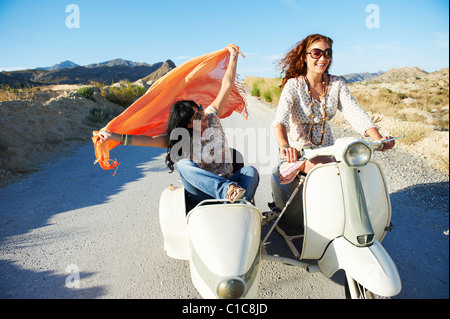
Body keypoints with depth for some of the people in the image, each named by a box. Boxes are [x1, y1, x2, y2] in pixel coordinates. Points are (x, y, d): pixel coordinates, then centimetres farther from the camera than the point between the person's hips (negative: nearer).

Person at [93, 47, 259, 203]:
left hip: (228, 181, 2)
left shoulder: (211, 116, 5)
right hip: (201, 193, -2)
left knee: (250, 171, -25)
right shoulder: (179, 138, -1)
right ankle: (228, 190, -48)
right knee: (184, 164, -31)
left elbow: (226, 86, 6)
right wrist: (113, 136, -13)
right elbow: (148, 140, -7)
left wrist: (233, 58, 6)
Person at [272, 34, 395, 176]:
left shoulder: (337, 83, 4)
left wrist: (378, 139, -26)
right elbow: (280, 121, -25)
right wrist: (284, 146, -47)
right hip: (298, 151, -5)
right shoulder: (294, 85, -10)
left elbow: (355, 112, -9)